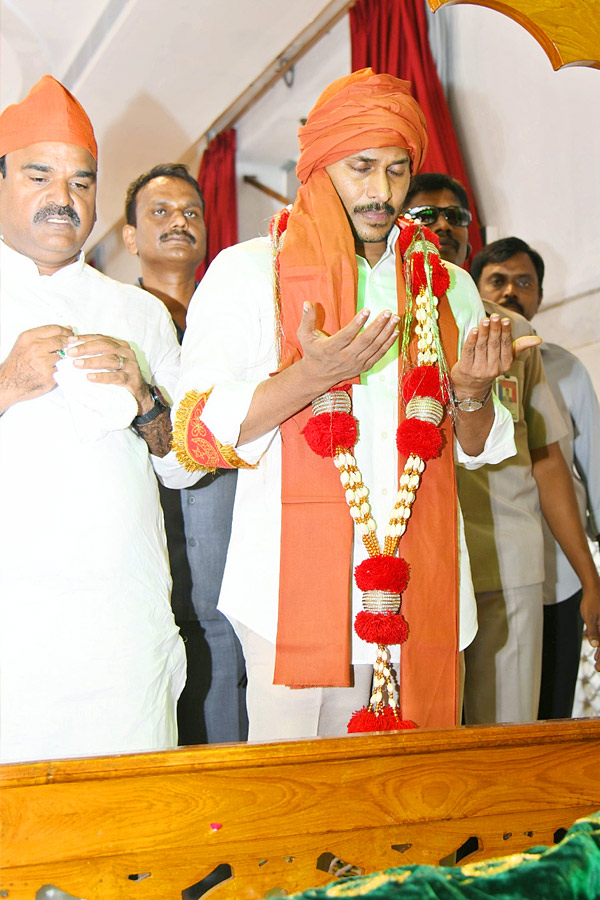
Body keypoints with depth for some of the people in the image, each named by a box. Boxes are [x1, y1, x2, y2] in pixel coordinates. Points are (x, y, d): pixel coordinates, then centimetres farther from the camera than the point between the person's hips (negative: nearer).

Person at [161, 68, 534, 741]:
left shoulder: (449, 286, 15)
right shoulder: (247, 271, 2)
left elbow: (476, 450, 17)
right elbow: (192, 434, -6)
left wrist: (472, 391, -5)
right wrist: (310, 378, -20)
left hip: (425, 582, 4)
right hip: (300, 580, -4)